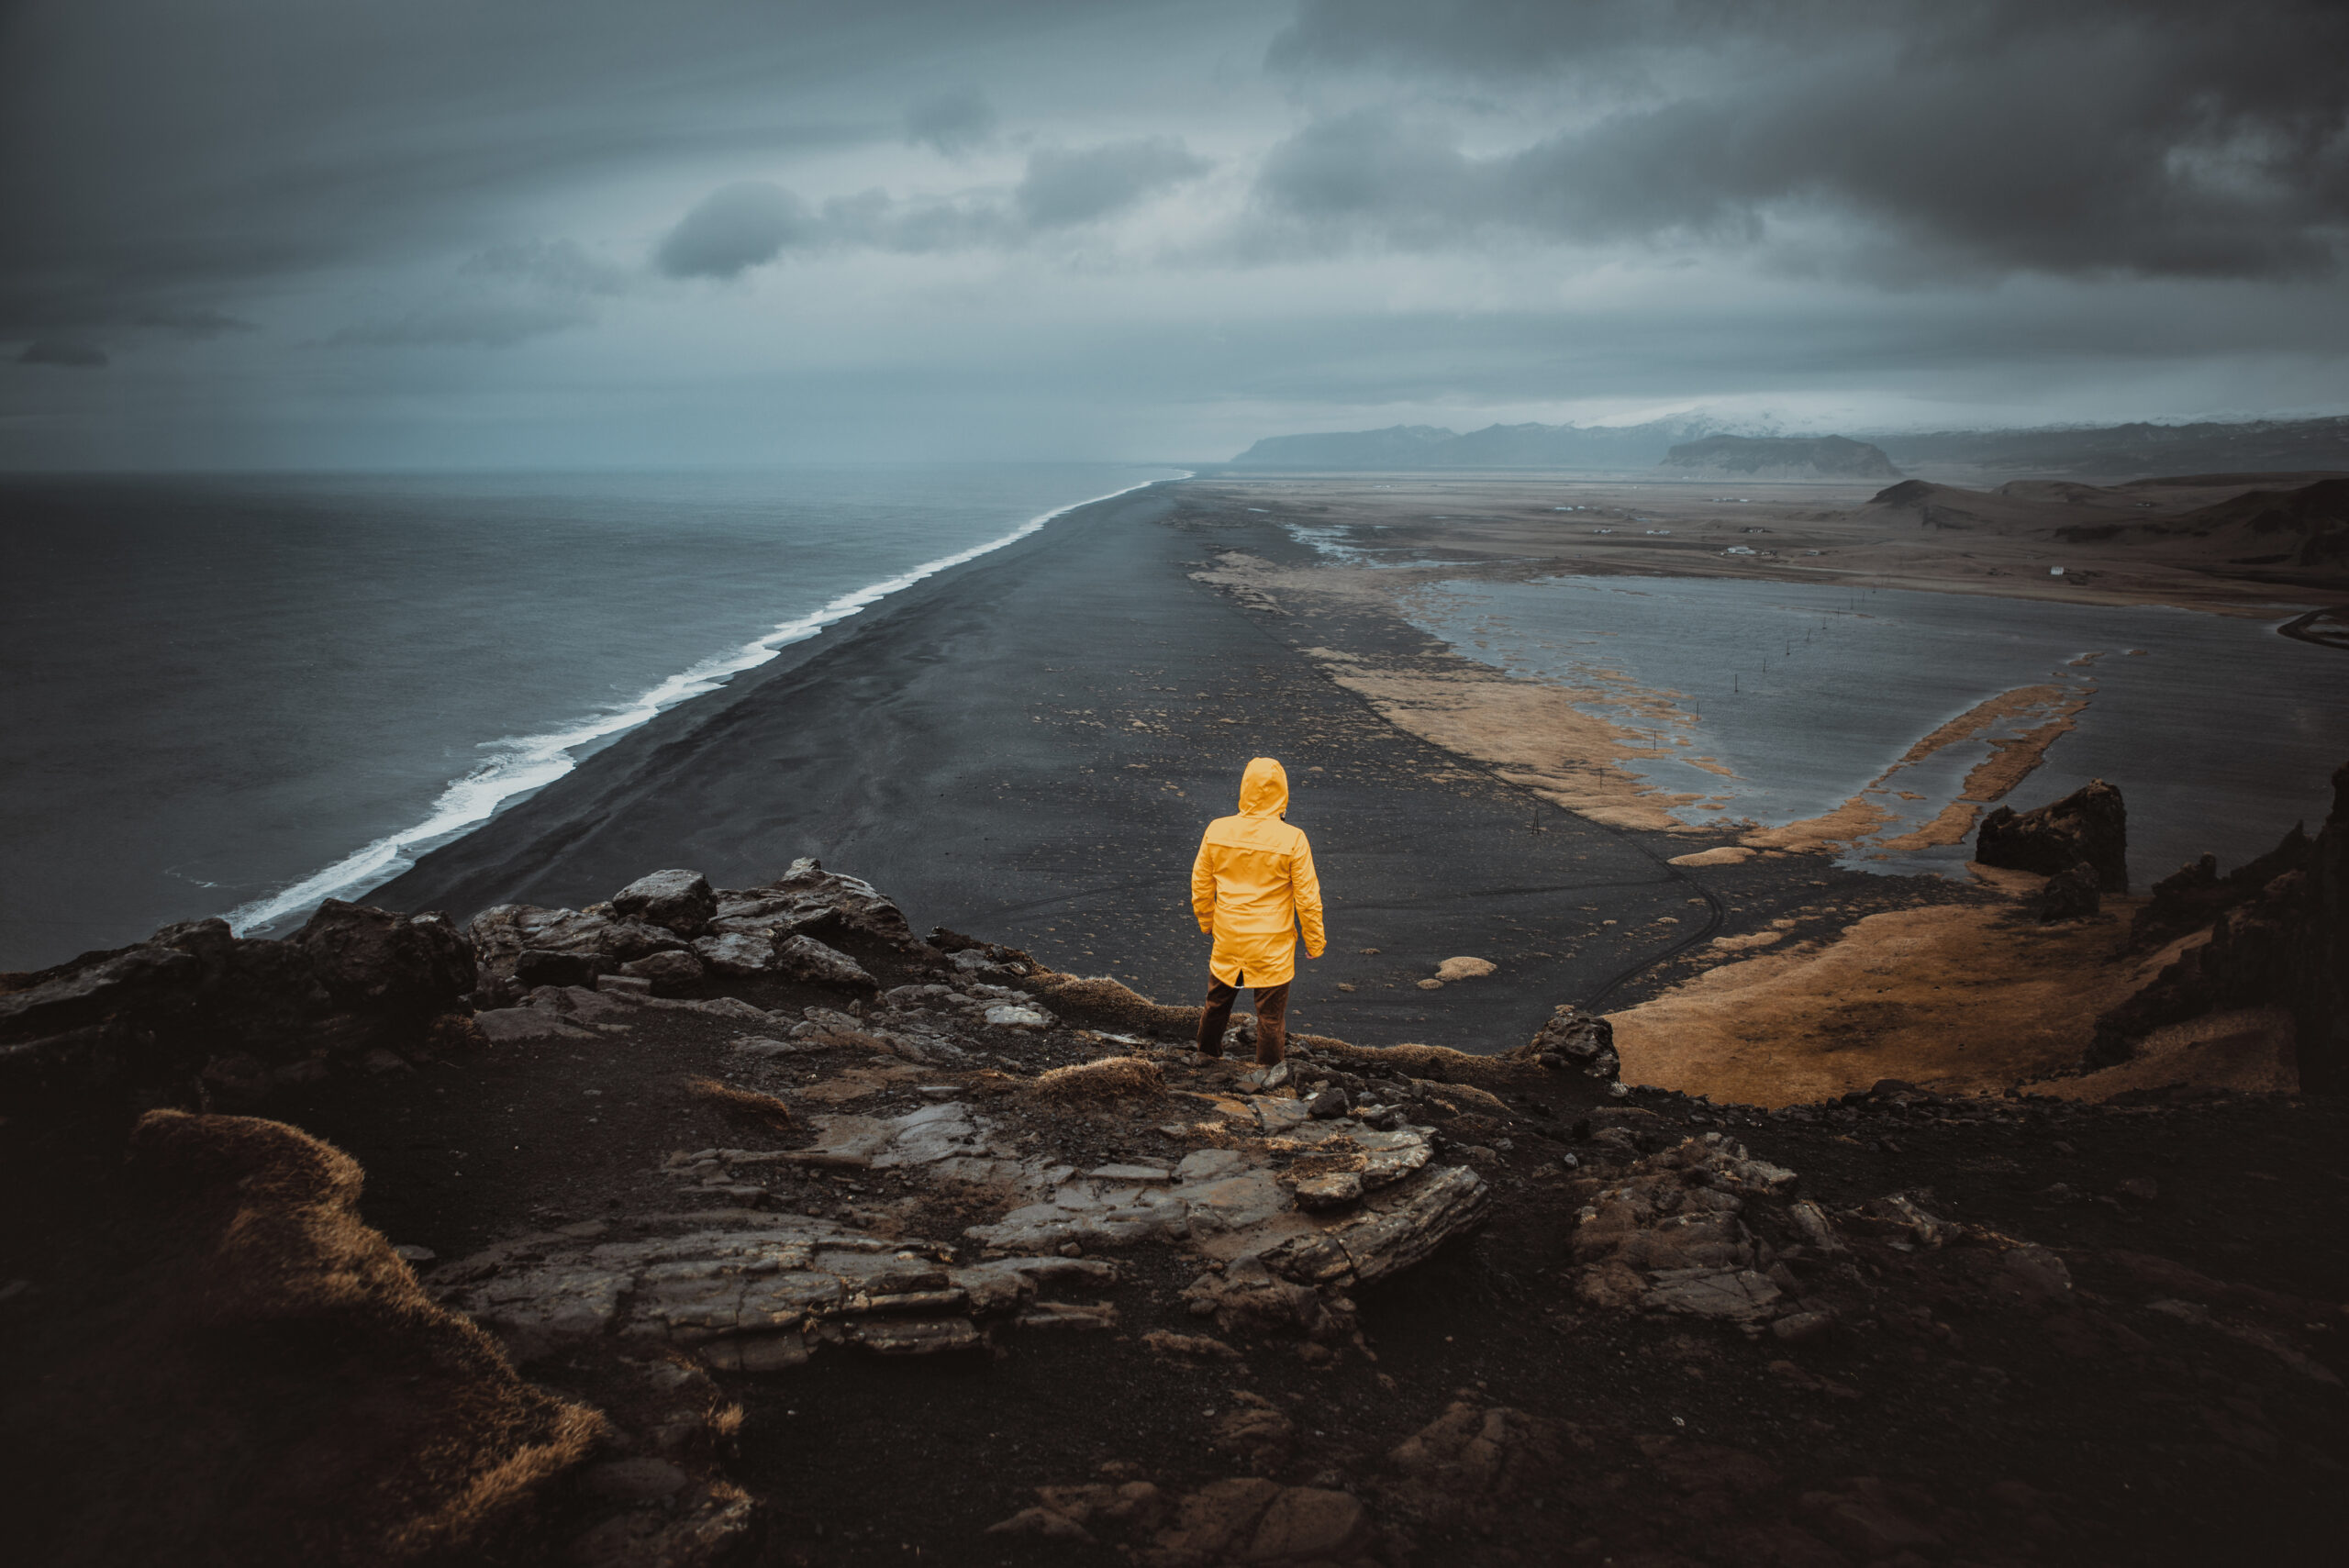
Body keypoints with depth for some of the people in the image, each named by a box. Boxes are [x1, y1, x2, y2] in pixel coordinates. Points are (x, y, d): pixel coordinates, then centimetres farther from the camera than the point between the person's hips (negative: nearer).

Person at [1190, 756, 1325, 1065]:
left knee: (1218, 1001, 24)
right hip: (1273, 946, -4)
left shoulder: (1217, 831, -9)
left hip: (1227, 939, 4)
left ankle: (1207, 1052, 44)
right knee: (1271, 1013, 11)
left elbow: (1200, 886, 3)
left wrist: (1207, 922, 20)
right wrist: (1315, 942, 2)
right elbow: (1307, 898, -11)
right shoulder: (1292, 840, -18)